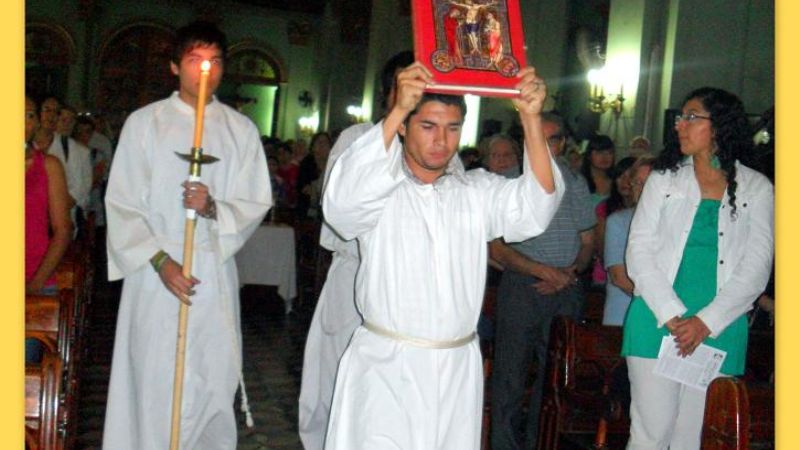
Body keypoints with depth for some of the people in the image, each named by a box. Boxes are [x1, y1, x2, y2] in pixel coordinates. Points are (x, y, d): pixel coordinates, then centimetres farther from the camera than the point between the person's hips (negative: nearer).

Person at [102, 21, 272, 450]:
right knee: (155, 378, -1)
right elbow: (122, 202, 0)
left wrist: (214, 208, -16)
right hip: (156, 270, -1)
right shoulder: (144, 122, 4)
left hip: (215, 270, 1)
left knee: (214, 377, 3)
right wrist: (160, 260, -11)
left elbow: (256, 203, 5)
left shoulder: (241, 129, 7)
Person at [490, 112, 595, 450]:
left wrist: (570, 271, -5)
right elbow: (495, 246, -5)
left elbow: (587, 242, 15)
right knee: (510, 374, -1)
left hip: (566, 291, 4)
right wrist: (543, 270, -14)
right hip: (521, 286, -3)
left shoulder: (576, 184, 12)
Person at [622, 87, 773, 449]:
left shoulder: (756, 189, 6)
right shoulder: (664, 179, 8)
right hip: (657, 321, 0)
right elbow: (639, 253, 0)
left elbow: (756, 269, 0)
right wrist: (672, 316, -12)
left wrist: (706, 322, -11)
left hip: (719, 330, 0)